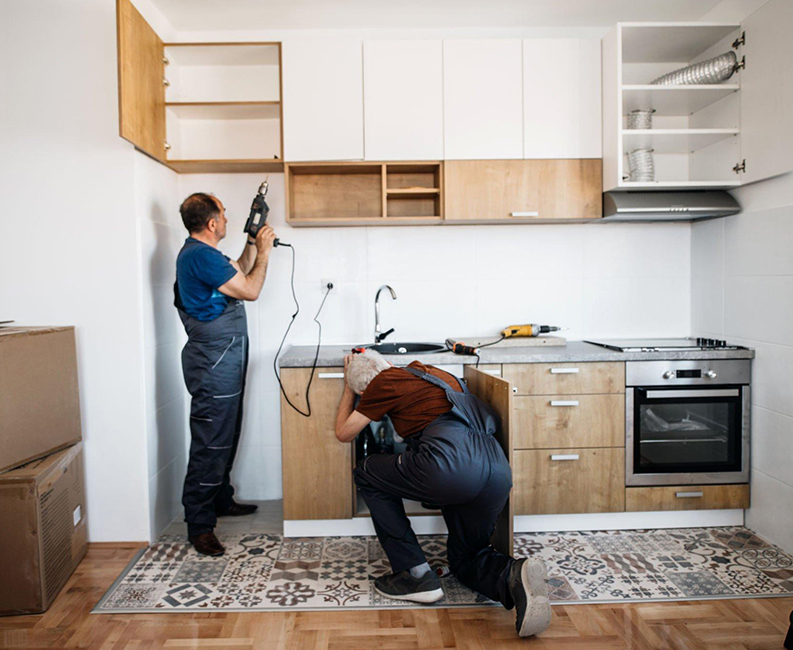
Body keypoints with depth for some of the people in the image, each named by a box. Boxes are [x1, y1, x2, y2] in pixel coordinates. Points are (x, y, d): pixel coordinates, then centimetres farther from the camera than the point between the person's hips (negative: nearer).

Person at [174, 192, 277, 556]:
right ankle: (199, 525, 2)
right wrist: (264, 253, -4)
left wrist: (252, 245, 19)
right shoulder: (199, 255, -18)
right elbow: (250, 291, -16)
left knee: (225, 438, 20)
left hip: (224, 359, 11)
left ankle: (221, 500, 34)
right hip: (213, 361, -11)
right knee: (210, 444, -6)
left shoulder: (201, 253, 15)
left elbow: (238, 273, 29)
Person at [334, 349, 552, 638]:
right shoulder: (437, 372, 28)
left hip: (451, 465, -7)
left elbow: (344, 433, 23)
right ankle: (515, 576, -5)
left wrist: (348, 387, 38)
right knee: (465, 558, 29)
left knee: (366, 474, 19)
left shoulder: (385, 381, 10)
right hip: (500, 471, 8)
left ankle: (415, 575, 13)